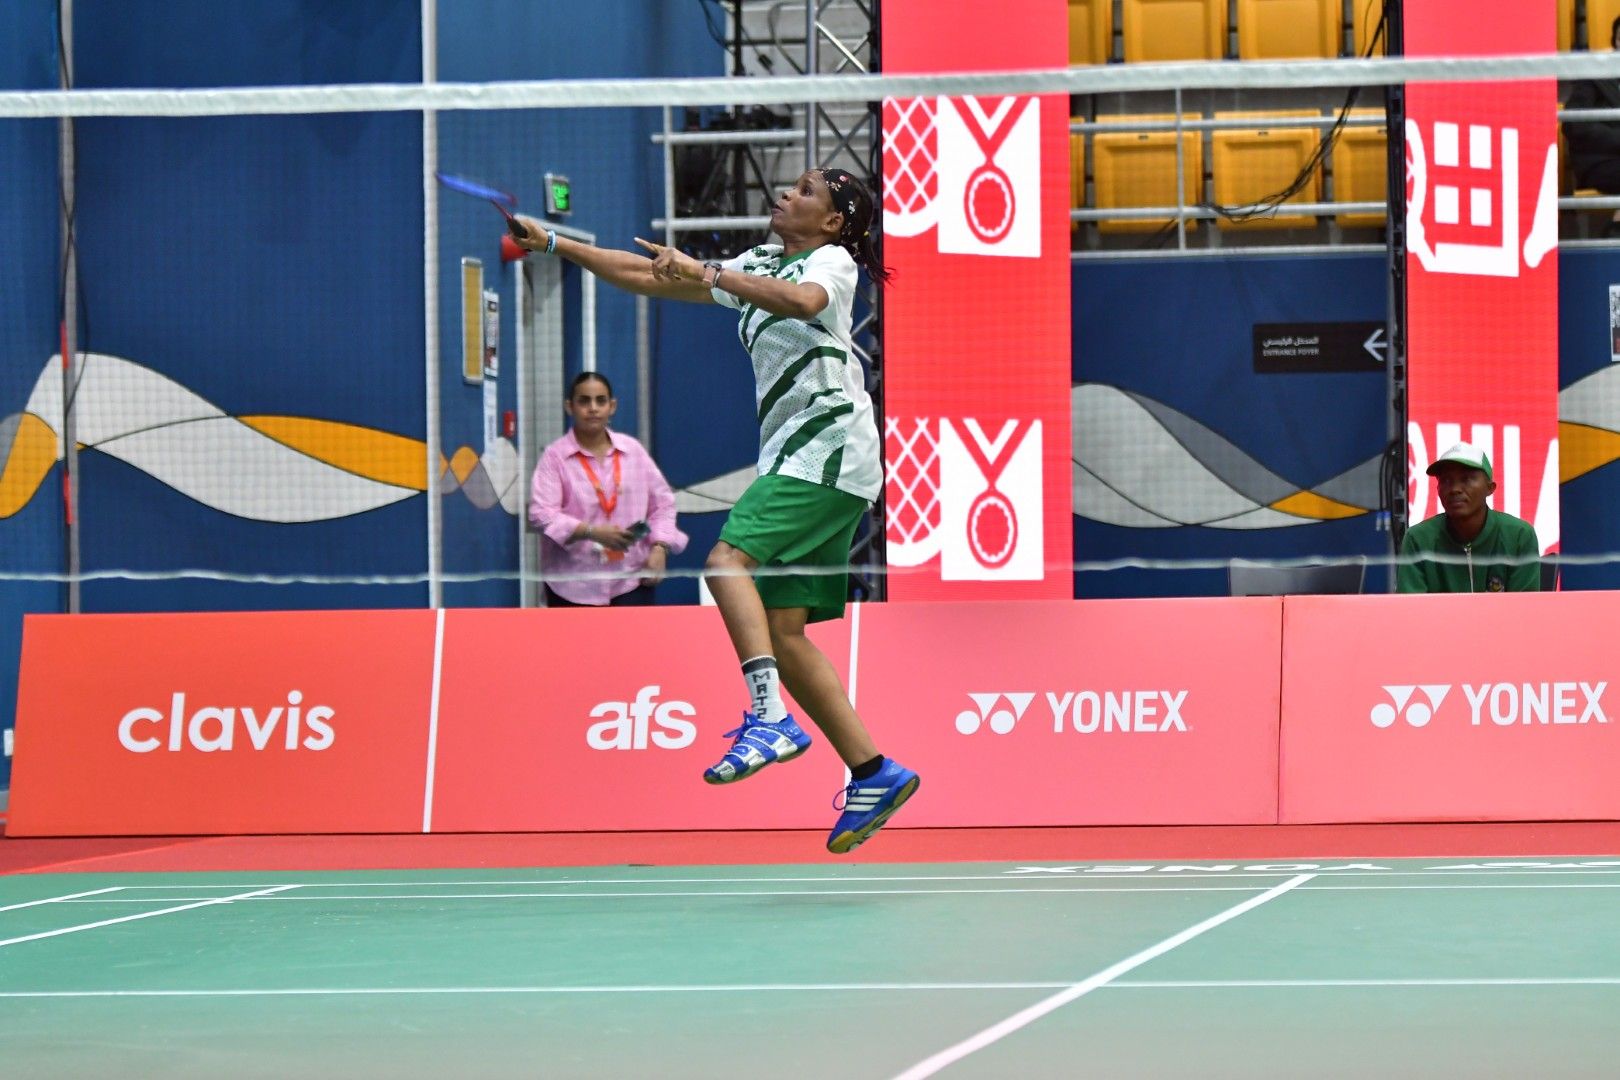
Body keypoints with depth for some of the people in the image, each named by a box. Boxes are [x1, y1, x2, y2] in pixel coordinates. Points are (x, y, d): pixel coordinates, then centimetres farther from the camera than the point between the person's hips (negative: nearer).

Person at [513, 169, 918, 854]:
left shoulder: (833, 260, 0)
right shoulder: (758, 265, 22)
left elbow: (803, 300, -26)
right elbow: (647, 277, 22)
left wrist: (705, 273, -26)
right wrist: (552, 243, 19)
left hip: (830, 446, -8)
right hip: (792, 454, 8)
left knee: (729, 557, -25)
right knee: (780, 629, 1)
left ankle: (771, 719, -36)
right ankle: (873, 774, 1)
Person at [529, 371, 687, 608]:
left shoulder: (633, 450, 10)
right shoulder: (555, 456, -1)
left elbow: (661, 503, 14)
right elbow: (541, 513, -11)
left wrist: (659, 548, -2)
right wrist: (592, 532, -22)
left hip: (631, 581, 2)